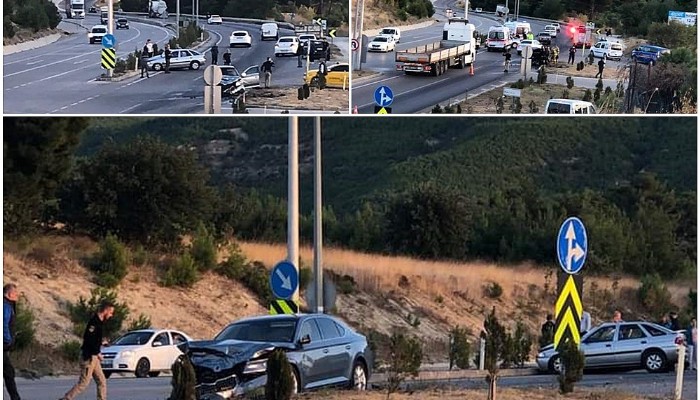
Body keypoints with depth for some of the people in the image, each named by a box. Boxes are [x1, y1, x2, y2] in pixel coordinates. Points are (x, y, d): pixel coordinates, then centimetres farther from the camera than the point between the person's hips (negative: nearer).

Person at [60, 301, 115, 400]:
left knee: (102, 381, 9)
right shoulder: (94, 322, -17)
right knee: (84, 382, -7)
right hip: (88, 356, -10)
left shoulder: (99, 322, 12)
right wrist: (97, 353, -20)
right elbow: (88, 338, -25)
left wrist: (101, 342, 11)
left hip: (94, 356, 10)